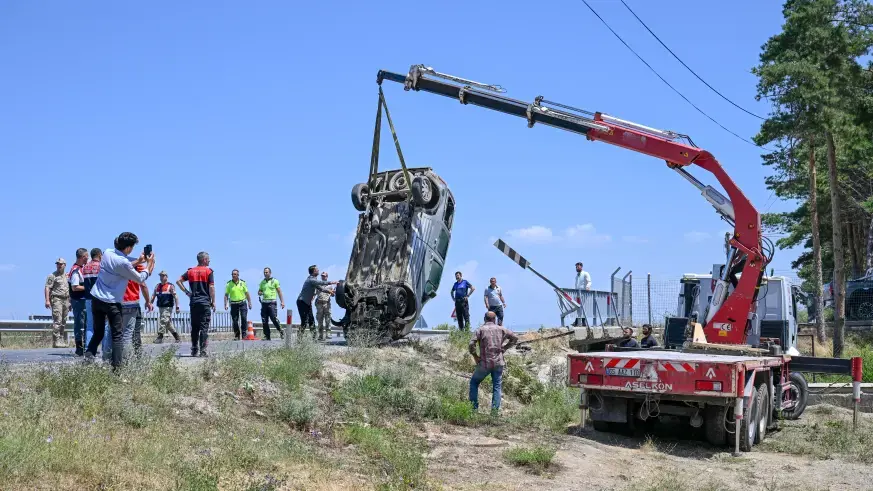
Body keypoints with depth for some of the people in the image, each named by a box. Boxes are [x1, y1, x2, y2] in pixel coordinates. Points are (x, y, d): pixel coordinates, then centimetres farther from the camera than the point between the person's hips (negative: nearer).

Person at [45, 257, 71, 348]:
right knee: (57, 321, -13)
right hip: (56, 299, -6)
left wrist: (70, 302, 19)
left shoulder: (67, 276, 18)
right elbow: (47, 288, -7)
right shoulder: (52, 276, 0)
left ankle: (62, 341, 13)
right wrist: (47, 300, -18)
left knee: (63, 322, 8)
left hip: (66, 300, 6)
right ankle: (56, 341, -14)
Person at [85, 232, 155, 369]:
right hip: (112, 302, -7)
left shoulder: (108, 252, 2)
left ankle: (88, 357, -2)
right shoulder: (123, 262, -19)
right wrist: (149, 264, 6)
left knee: (98, 333, 15)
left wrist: (138, 261, 16)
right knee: (117, 336, 1)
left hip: (96, 299, 7)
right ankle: (116, 366, -4)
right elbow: (140, 278, -6)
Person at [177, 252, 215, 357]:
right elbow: (211, 287, -8)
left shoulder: (191, 271, 10)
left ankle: (194, 350, 13)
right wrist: (213, 302, -2)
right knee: (204, 327, -4)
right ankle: (202, 351, -9)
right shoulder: (208, 271, -3)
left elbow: (178, 281, 5)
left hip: (193, 302, 4)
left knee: (194, 327, 10)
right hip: (205, 302, -4)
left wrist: (187, 292, 8)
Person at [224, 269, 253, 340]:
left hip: (242, 303, 0)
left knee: (244, 318, -11)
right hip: (234, 304, 0)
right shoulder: (229, 284, 1)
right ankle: (237, 335, 12)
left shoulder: (242, 283, 4)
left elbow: (247, 293, 9)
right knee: (235, 320, 2)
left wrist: (249, 303, 5)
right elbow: (226, 295, 3)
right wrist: (225, 304, -6)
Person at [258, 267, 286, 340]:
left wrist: (282, 301, -5)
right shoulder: (262, 282, 16)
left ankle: (281, 332, 1)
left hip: (272, 302, -5)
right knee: (264, 321, 2)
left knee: (274, 318, -15)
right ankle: (267, 336, 7)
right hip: (264, 302, 5)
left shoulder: (275, 281, 4)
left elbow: (279, 292, 3)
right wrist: (260, 293, -3)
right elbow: (259, 292, 22)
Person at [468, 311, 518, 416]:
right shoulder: (501, 329, 5)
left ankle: (474, 408, 12)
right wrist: (504, 348, 12)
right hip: (498, 363, 2)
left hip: (484, 363, -2)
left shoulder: (481, 330, -5)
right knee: (497, 387, 10)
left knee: (474, 383, 16)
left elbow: (471, 345, -15)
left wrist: (475, 356, -2)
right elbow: (515, 338, 12)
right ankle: (495, 410, 1)